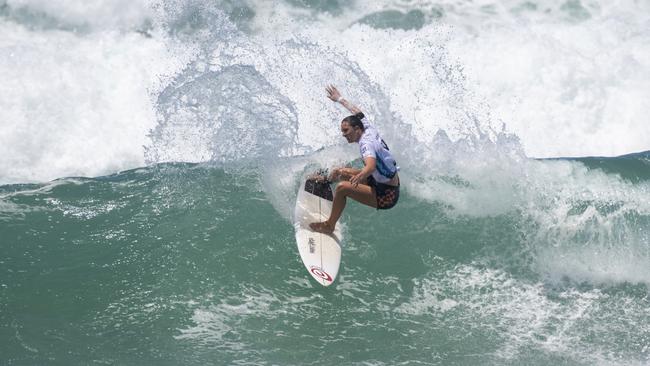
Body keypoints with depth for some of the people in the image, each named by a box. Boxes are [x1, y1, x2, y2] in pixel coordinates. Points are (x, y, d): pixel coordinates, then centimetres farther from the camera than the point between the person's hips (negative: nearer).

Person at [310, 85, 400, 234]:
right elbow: (357, 112, 24)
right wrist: (340, 99, 38)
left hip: (386, 197, -10)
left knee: (342, 188, -23)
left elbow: (371, 165, -44)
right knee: (340, 172, 17)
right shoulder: (369, 129, 3)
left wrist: (359, 176, -65)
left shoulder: (366, 143, -23)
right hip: (392, 185, 10)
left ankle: (329, 226, -9)